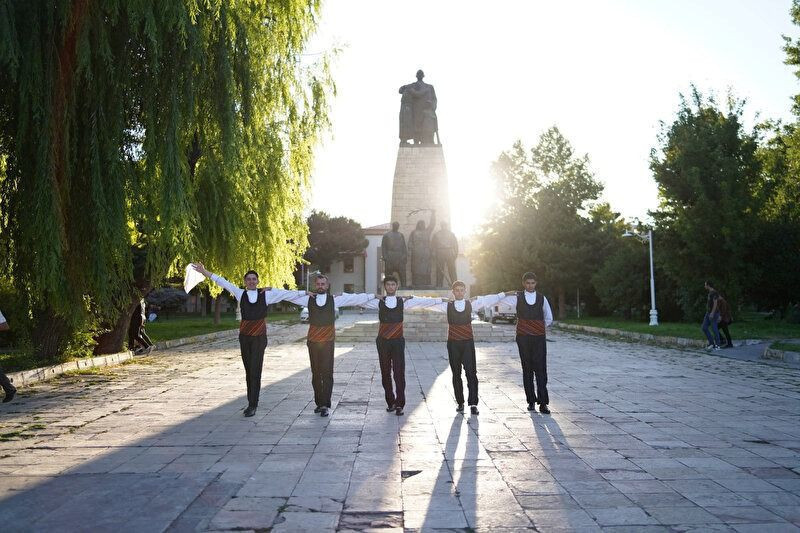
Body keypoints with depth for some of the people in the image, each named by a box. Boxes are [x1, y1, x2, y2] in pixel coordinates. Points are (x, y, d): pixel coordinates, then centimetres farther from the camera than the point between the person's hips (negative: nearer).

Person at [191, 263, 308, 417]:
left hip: (260, 336, -2)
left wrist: (306, 293, 5)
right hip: (244, 336, 2)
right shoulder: (240, 293, 6)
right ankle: (251, 402, 18)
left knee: (255, 371, -5)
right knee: (248, 370, 8)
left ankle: (253, 405, 0)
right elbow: (223, 282, 8)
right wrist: (204, 272, 9)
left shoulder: (267, 294, 2)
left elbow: (287, 294, 5)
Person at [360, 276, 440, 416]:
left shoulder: (403, 301, 5)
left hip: (398, 341, -1)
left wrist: (442, 300, 0)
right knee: (385, 373, 6)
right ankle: (390, 402, 19)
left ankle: (400, 404, 2)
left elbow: (423, 301, 2)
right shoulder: (378, 302, 5)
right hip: (383, 342, 1)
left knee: (399, 373, -5)